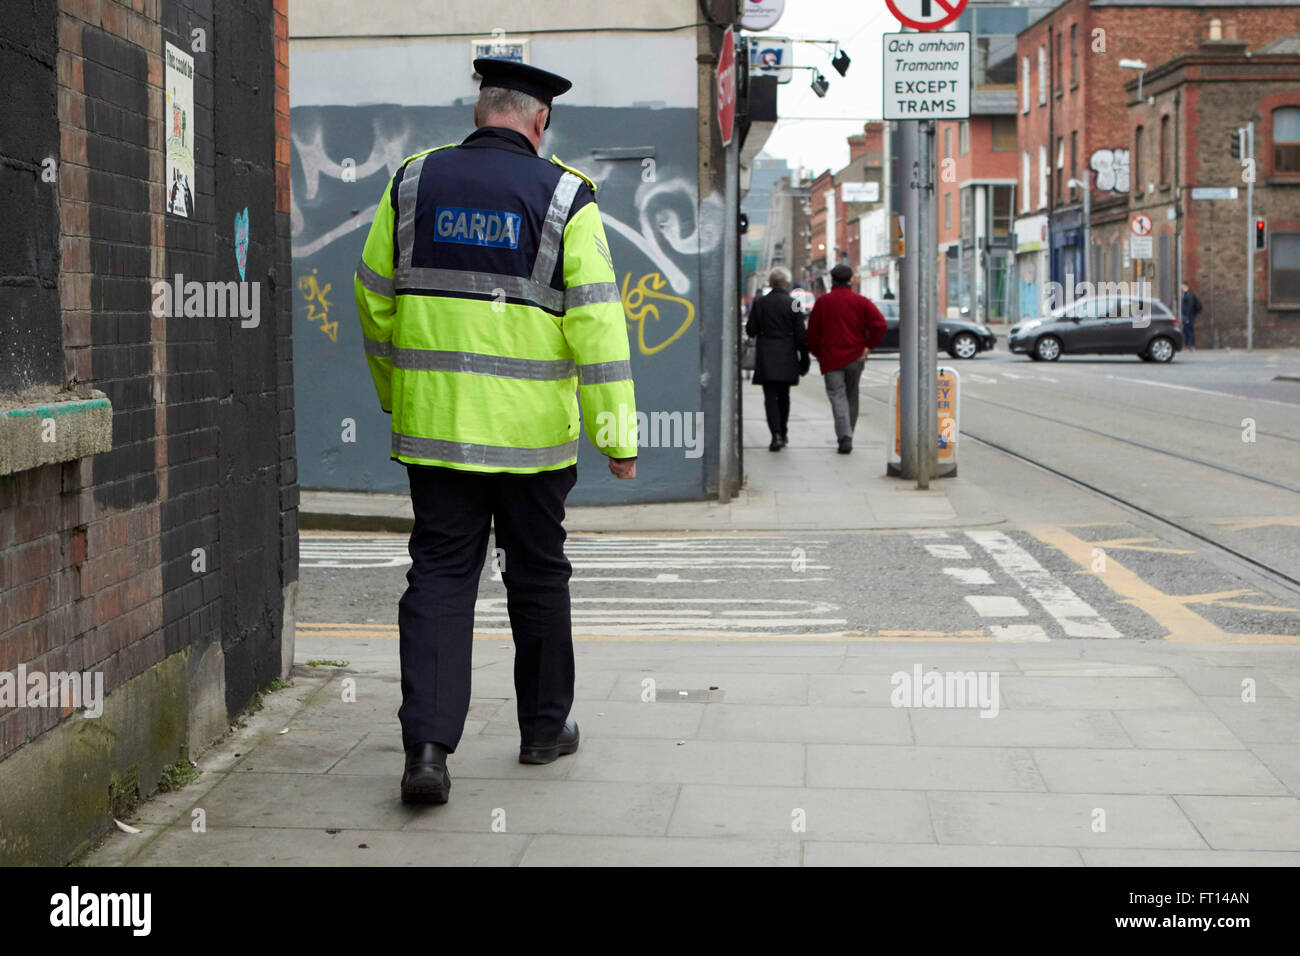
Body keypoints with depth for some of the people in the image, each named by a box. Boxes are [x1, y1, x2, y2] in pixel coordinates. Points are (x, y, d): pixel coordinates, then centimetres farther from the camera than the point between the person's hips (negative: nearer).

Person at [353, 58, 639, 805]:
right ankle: (545, 726, 28)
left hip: (432, 421, 2)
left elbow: (375, 298, 10)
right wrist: (617, 433, -7)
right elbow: (596, 320, -9)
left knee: (439, 573, 4)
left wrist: (396, 392, 23)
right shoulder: (564, 196, -4)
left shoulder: (413, 183, 5)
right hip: (531, 428, -2)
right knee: (538, 573, 14)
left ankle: (428, 744, -8)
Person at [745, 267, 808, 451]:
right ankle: (783, 433, 25)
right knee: (784, 396, 16)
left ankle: (776, 434, -17)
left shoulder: (760, 302, -3)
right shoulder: (793, 304, -4)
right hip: (787, 357, 1)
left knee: (770, 396, -2)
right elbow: (800, 335, -3)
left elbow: (750, 330, 0)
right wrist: (804, 361, 3)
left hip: (766, 357, -1)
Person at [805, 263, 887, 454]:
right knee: (851, 397, 15)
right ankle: (847, 436, 24)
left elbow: (812, 332, 3)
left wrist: (817, 353, 16)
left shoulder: (822, 302, 0)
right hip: (855, 358, 2)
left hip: (831, 358, -2)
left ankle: (845, 436, -23)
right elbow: (880, 325, -10)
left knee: (837, 395, -6)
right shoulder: (861, 301, 3)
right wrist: (868, 346, -1)